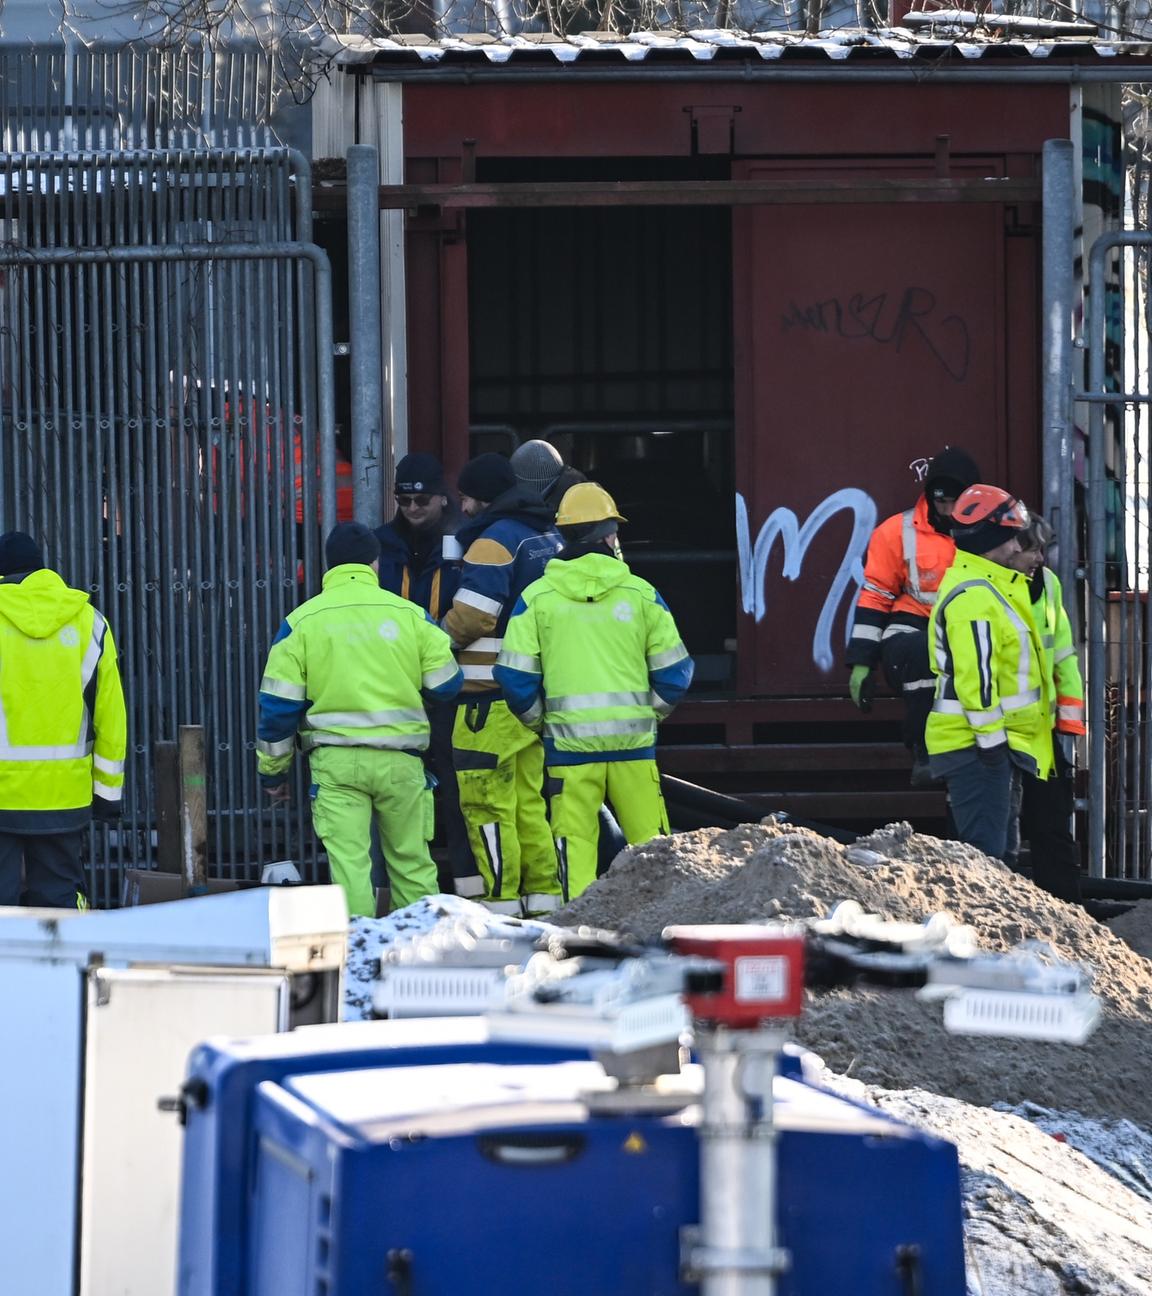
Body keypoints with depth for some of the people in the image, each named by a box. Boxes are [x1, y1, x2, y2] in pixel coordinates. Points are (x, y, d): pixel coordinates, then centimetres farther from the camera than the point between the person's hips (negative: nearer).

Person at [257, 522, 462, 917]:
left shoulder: (302, 621, 1)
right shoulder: (410, 615, 3)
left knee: (348, 860, -4)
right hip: (400, 759, 1)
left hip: (335, 761, -1)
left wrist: (272, 770, 11)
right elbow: (446, 684, 8)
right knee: (412, 861, 11)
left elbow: (278, 704, 1)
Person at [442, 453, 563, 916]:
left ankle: (499, 900, -7)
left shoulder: (494, 542, -12)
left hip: (495, 695, -9)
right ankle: (544, 894, 13)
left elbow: (470, 616, -17)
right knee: (529, 799, 13)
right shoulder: (549, 537, 16)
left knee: (487, 800, -6)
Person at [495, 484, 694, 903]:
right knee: (651, 842, 6)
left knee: (575, 841, 4)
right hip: (633, 741, 0)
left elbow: (515, 676, -2)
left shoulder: (537, 597, 0)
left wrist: (540, 721, 14)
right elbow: (673, 672, 3)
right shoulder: (640, 593, 1)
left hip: (568, 740, 0)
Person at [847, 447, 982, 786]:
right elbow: (874, 596, 2)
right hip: (914, 632, -2)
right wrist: (861, 662, -3)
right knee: (920, 651, -38)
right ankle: (924, 754, -28)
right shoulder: (898, 532, 2)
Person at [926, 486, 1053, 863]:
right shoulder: (974, 595, -16)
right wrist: (991, 737, -22)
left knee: (999, 848, 14)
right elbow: (974, 673, -23)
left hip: (993, 744, 11)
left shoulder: (979, 588, 19)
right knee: (984, 850, -13)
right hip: (978, 745, -11)